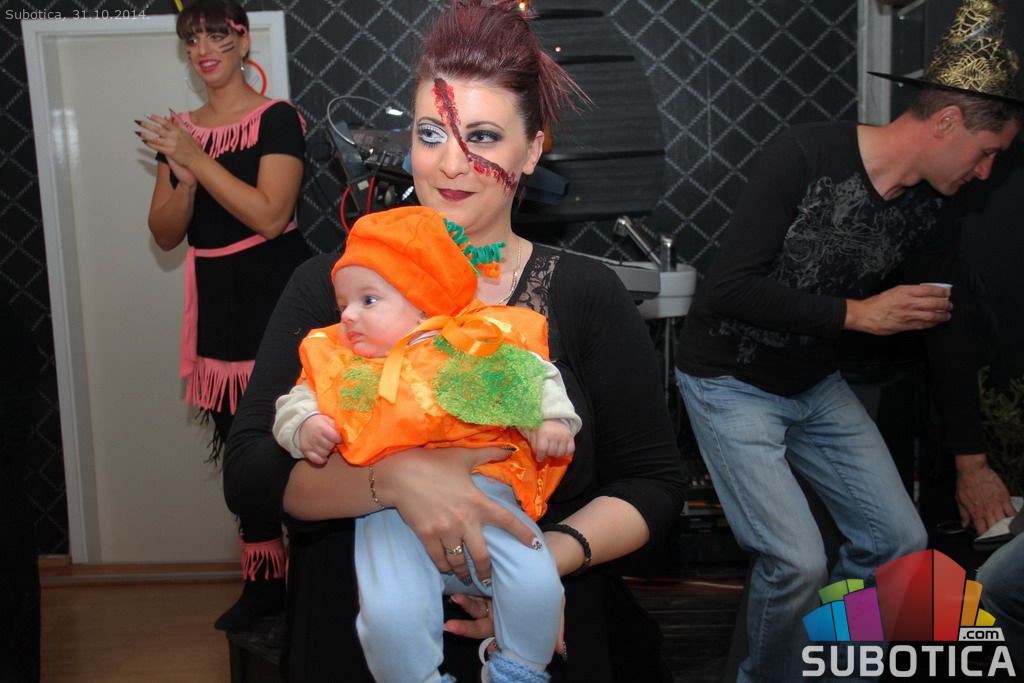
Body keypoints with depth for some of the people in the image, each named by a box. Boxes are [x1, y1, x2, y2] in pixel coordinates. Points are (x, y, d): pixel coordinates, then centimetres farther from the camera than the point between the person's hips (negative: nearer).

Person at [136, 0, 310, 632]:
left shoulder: (277, 119, -5)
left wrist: (198, 159, -15)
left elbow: (270, 215, -17)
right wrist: (182, 176, -10)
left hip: (277, 295, -6)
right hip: (218, 302, 6)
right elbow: (166, 234, 9)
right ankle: (263, 581, 24)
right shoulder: (179, 129, 12)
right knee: (240, 445, 11)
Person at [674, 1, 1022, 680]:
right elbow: (727, 289, -26)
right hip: (731, 384, -7)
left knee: (901, 541, 5)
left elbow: (949, 335, 8)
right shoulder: (804, 157, -23)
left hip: (818, 386, 7)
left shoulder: (930, 215, -2)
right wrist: (858, 312, -23)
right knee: (798, 562, -14)